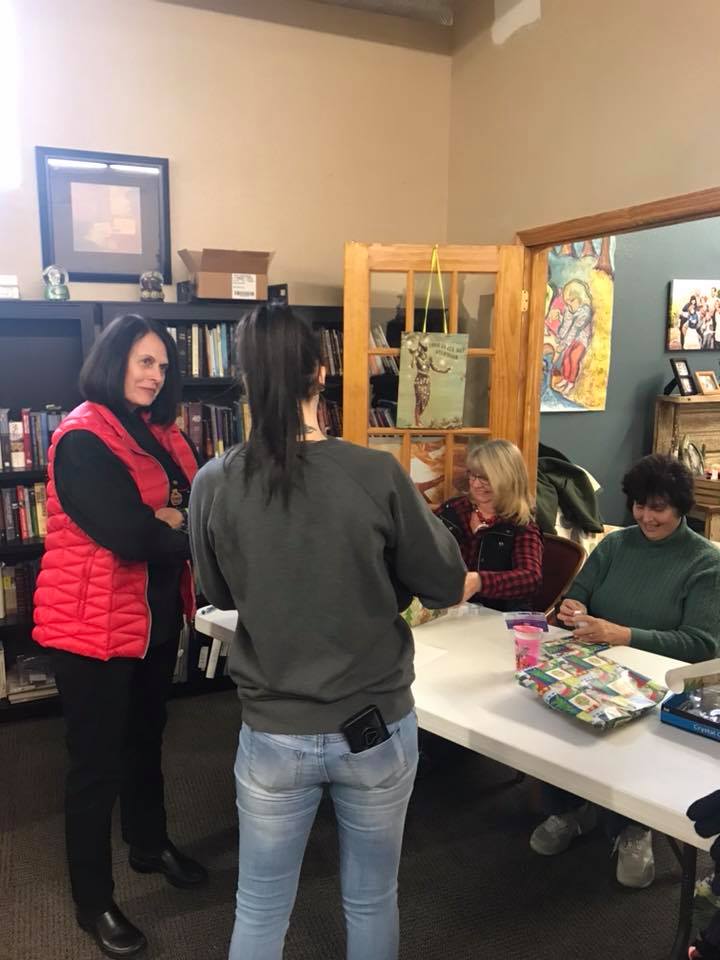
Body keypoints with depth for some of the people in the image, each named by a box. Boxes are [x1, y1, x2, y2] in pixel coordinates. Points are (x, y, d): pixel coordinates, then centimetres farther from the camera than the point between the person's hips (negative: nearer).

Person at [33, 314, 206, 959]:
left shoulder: (160, 434, 9)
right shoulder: (83, 438, -18)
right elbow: (129, 535, -27)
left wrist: (162, 521, -19)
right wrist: (182, 528, -10)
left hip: (157, 613, 8)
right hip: (96, 621, -8)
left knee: (146, 738, 24)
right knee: (97, 761, 7)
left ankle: (151, 844, 46)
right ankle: (94, 902, 26)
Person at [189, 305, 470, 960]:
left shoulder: (215, 484, -13)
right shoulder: (378, 475, -18)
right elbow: (447, 587, -5)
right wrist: (468, 581, 17)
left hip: (273, 735, 1)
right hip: (377, 728, 0)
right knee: (371, 902, 23)